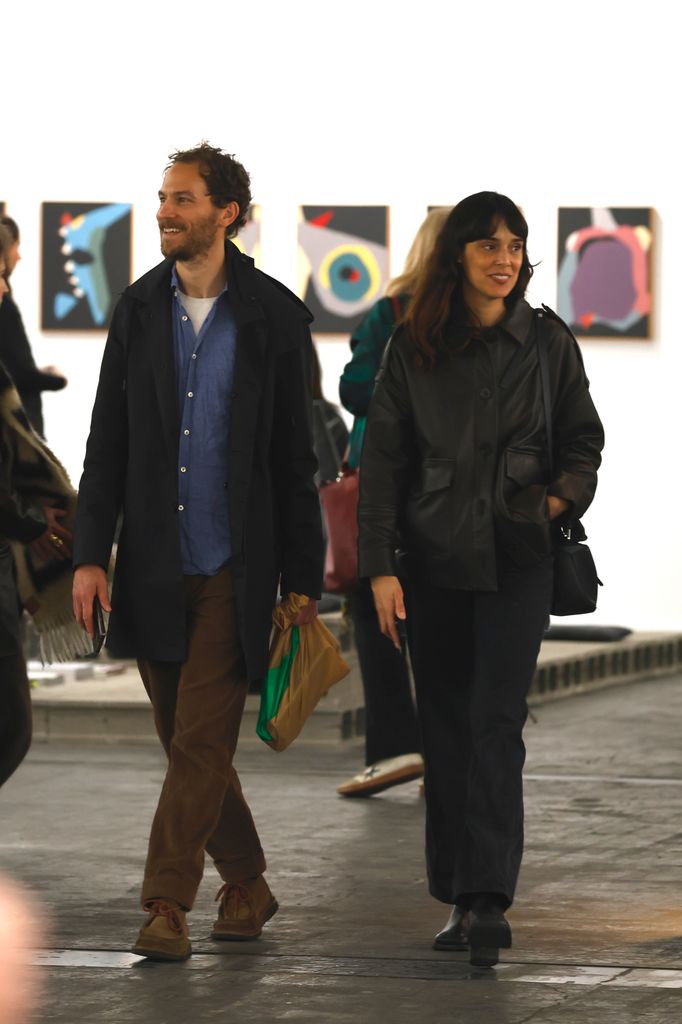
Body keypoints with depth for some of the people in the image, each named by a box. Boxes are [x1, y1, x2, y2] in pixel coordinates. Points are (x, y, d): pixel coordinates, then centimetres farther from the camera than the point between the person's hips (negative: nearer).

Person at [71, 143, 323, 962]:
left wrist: (303, 579, -1)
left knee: (200, 742, -9)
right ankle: (245, 886, 26)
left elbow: (295, 458, 0)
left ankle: (166, 908, -6)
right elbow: (108, 442, 6)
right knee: (188, 744, 11)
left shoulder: (272, 314, -3)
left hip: (234, 570, -4)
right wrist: (89, 554, -2)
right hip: (154, 569, 4)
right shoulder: (139, 309, 5)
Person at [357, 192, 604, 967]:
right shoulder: (413, 348, 2)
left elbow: (582, 440, 13)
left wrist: (562, 495, -8)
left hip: (515, 559, -2)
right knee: (445, 728, 5)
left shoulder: (547, 343, 3)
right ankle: (461, 899, 14)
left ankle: (487, 899, -18)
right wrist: (380, 566, -4)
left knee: (495, 722, -12)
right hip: (432, 561, 2)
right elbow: (382, 461, 2)